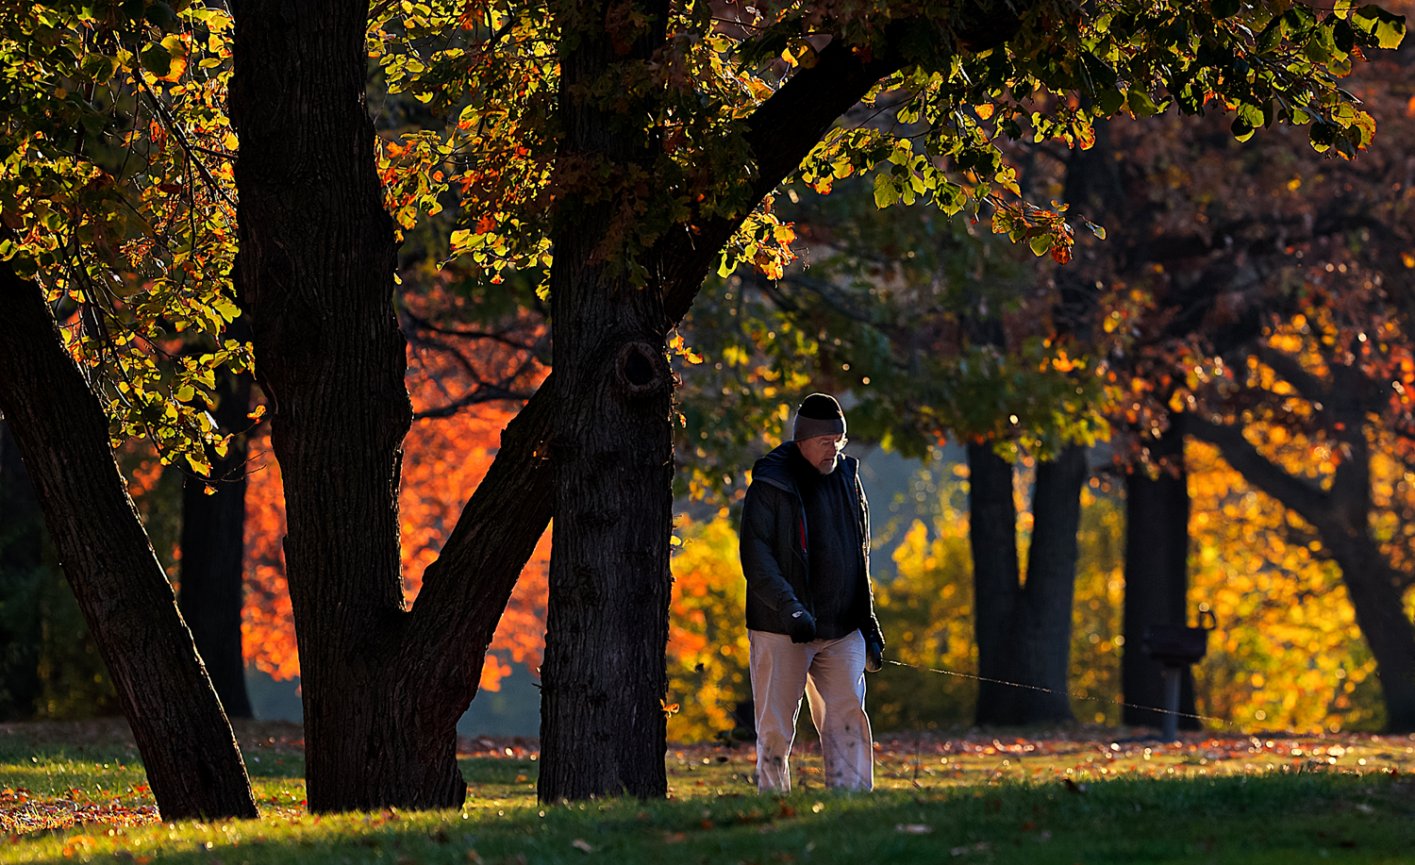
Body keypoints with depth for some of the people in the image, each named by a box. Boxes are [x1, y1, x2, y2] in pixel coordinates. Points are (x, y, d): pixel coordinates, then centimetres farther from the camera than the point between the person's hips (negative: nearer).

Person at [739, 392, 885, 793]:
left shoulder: (847, 477, 12)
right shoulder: (770, 485, -6)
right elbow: (755, 557, -12)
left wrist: (868, 619, 16)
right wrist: (790, 608, -23)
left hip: (842, 629, 4)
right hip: (780, 630, -4)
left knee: (847, 714, -6)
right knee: (776, 727, -1)